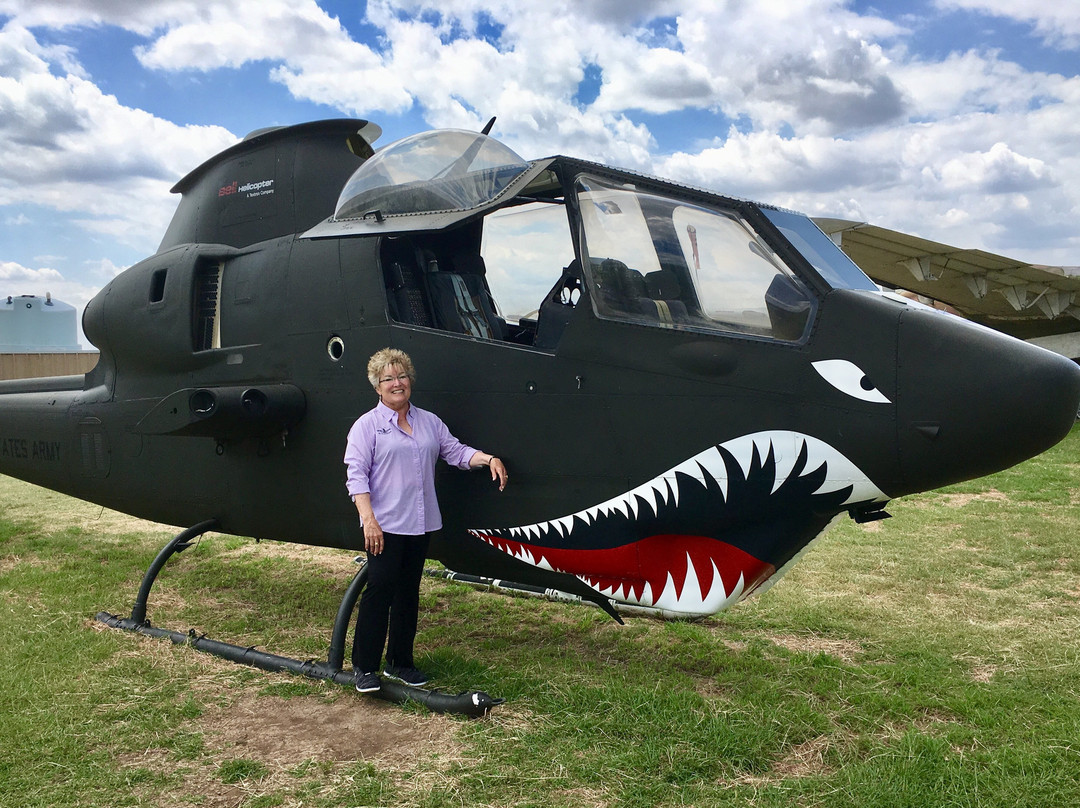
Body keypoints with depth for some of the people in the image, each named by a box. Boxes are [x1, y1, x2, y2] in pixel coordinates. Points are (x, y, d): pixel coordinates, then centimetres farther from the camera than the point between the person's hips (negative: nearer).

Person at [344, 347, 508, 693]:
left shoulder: (429, 422, 14)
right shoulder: (367, 425, -2)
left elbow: (456, 451, 15)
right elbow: (356, 474, -9)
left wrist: (489, 459, -3)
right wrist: (368, 519, -19)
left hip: (421, 523, 5)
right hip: (385, 525, -5)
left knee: (408, 593, 12)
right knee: (379, 591, -5)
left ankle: (400, 662, 23)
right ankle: (364, 667, 6)